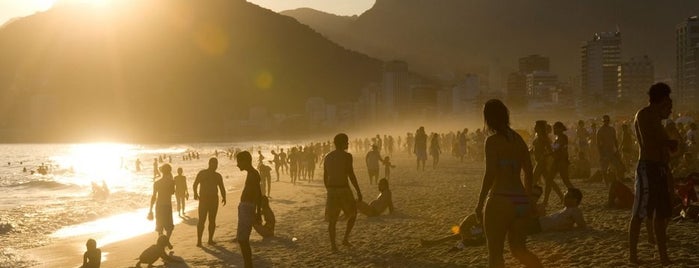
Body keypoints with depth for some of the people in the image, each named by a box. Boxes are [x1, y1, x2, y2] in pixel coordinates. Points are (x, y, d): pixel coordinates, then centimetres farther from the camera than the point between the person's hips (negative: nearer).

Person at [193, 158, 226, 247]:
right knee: (201, 220, -9)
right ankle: (199, 240, -9)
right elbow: (195, 185, -2)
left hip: (214, 200, 4)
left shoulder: (218, 176, 11)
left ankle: (210, 239, 11)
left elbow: (222, 188, 11)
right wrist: (195, 194, -14)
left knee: (212, 220, 4)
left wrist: (224, 198, -1)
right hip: (203, 199, -3)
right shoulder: (202, 173, 1)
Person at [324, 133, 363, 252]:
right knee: (353, 214, 17)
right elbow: (351, 175, -13)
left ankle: (333, 245, 4)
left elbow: (325, 177, 12)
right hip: (344, 190, -5)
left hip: (331, 190, 5)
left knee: (332, 220, 9)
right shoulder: (347, 156, -9)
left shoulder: (327, 157, 8)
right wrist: (359, 192, -7)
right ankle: (346, 238, 11)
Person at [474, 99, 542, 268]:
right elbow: (529, 173, 15)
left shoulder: (493, 140, -8)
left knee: (495, 253, 3)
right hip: (520, 200, 7)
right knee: (519, 251, 16)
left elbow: (490, 174, -15)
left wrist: (480, 203, -9)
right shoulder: (518, 139, 12)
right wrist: (528, 200, 24)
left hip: (500, 200, -7)